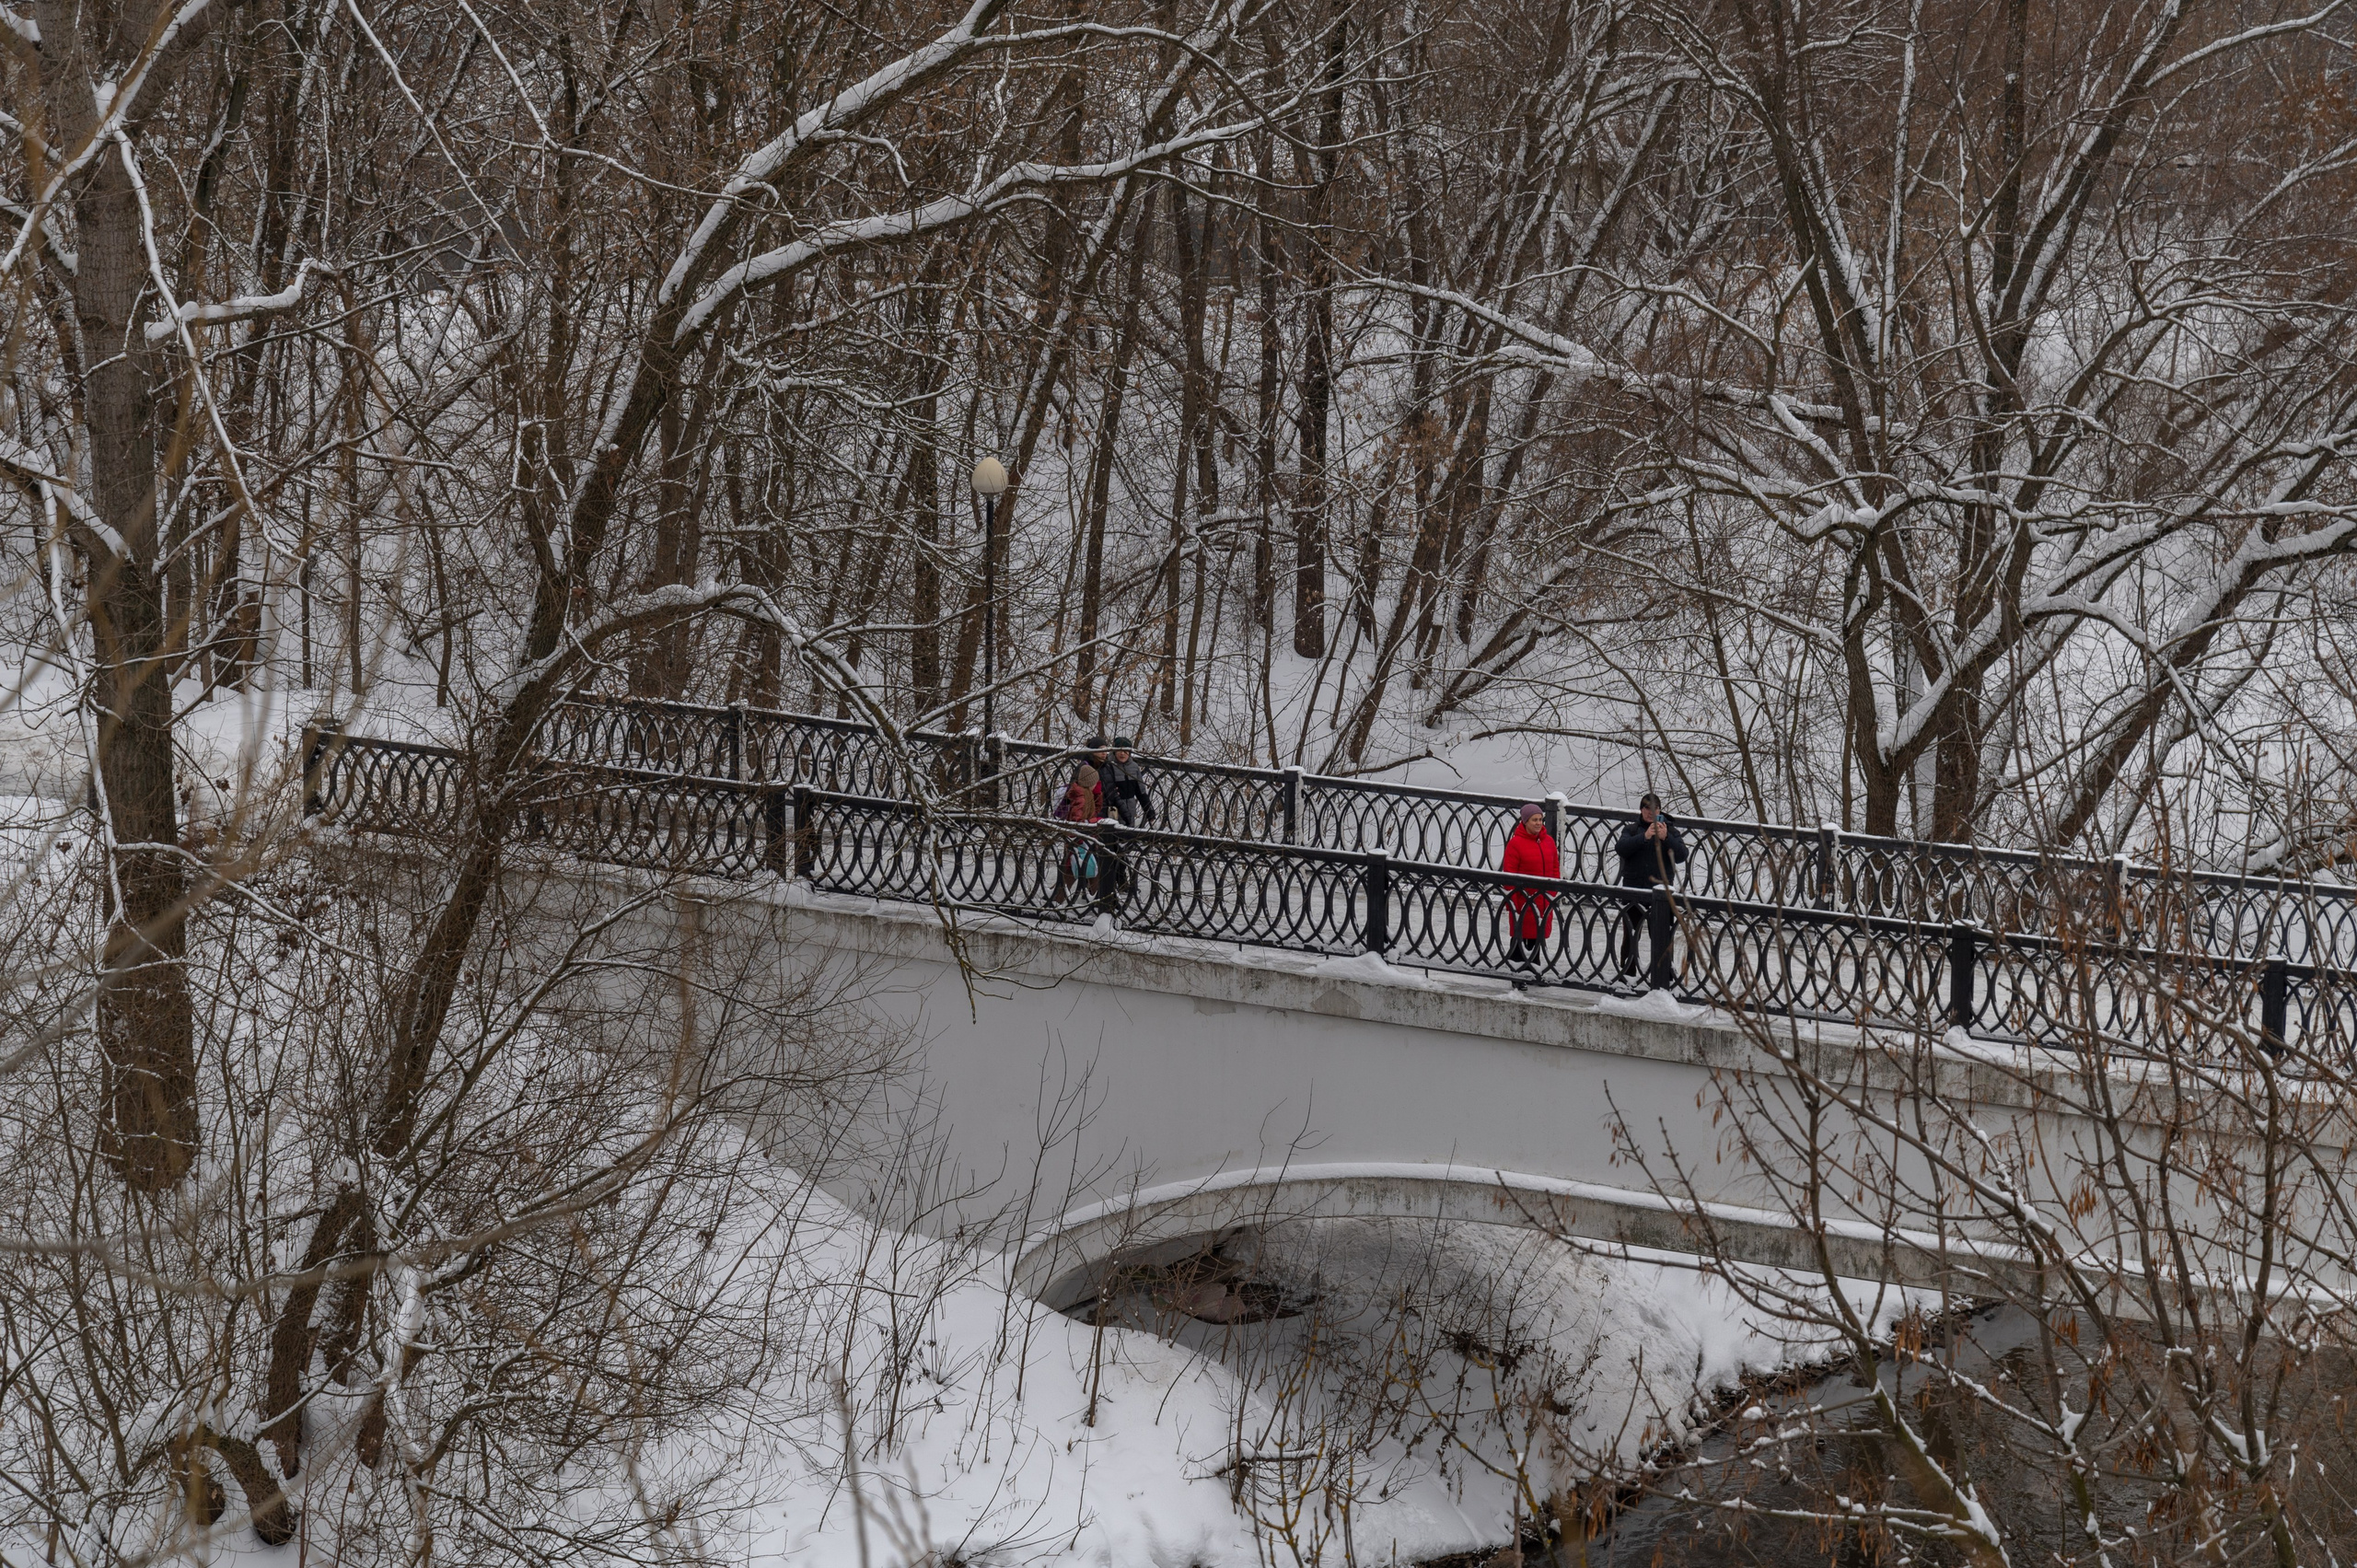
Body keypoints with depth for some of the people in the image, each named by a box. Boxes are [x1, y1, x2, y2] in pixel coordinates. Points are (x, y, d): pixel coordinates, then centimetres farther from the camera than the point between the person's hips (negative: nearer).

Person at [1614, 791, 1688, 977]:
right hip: (1634, 890, 1)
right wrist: (1645, 837, -24)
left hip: (1661, 889, -1)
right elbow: (1622, 848, -13)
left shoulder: (1670, 831, 7)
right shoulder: (1632, 830, 7)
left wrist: (1666, 838, -20)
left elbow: (1681, 856, -6)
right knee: (1630, 934, 7)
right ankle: (1627, 970, 17)